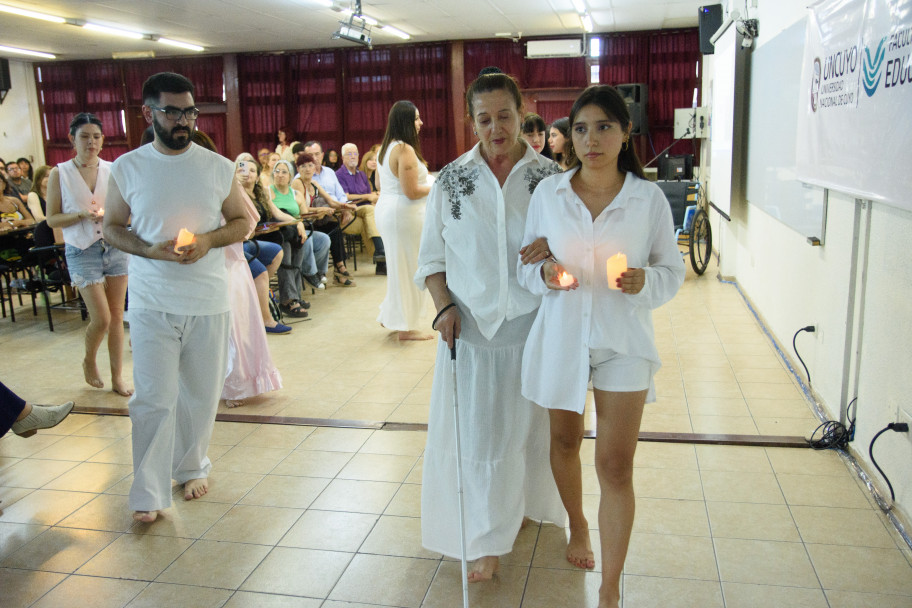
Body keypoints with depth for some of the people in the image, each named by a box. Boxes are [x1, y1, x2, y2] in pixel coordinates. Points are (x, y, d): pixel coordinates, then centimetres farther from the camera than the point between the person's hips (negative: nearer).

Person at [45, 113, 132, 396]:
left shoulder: (112, 170, 4)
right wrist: (82, 215, -15)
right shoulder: (59, 174, -1)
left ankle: (117, 377, 17)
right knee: (101, 319, -6)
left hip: (115, 247, 2)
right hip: (82, 252, -2)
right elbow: (52, 219, -1)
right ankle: (89, 361, 25)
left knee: (116, 316, 5)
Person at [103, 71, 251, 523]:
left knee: (200, 394, 12)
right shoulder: (127, 168, 1)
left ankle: (192, 466, 34)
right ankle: (149, 493, 8)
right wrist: (148, 249, -14)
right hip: (151, 303, -1)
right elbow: (111, 227, 6)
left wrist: (209, 240, -12)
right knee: (154, 398, -4)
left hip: (209, 302, 2)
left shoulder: (219, 167, 3)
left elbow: (242, 222, 9)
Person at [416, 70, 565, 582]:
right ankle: (488, 539, 15)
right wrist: (445, 306, -9)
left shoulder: (549, 177, -1)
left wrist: (556, 247, -19)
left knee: (527, 422, 15)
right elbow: (432, 255, 5)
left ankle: (523, 505, 41)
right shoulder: (451, 180, 1)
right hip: (470, 323, 0)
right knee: (476, 430, 1)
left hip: (531, 322, 1)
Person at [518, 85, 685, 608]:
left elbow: (673, 271, 2)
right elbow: (524, 266, 6)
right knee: (565, 442, 19)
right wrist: (545, 273, -17)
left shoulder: (649, 198, -4)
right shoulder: (547, 194, -1)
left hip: (623, 340, -2)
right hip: (561, 336, 2)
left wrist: (644, 281, -20)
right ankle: (578, 526, 49)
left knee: (616, 465, -2)